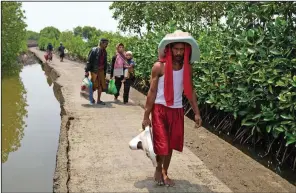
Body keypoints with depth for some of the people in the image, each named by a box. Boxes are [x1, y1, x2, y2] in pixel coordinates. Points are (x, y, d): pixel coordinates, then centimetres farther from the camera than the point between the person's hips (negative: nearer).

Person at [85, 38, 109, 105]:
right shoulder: (94, 50, -11)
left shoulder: (104, 52, 9)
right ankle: (91, 98, 26)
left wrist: (105, 72, 16)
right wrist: (87, 71, -15)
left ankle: (98, 100, 20)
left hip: (101, 71, 6)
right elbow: (89, 61, -11)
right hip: (94, 70, -6)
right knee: (93, 85, 3)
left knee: (101, 85, 8)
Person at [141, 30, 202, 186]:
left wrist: (197, 112, 4)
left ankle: (165, 172, 32)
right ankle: (158, 169, 27)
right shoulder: (159, 67, -11)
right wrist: (146, 116, -10)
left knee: (171, 144, 12)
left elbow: (190, 91, 7)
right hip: (160, 109, -3)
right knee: (161, 144, -3)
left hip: (177, 110, 4)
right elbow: (152, 92, -9)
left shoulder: (187, 68, 0)